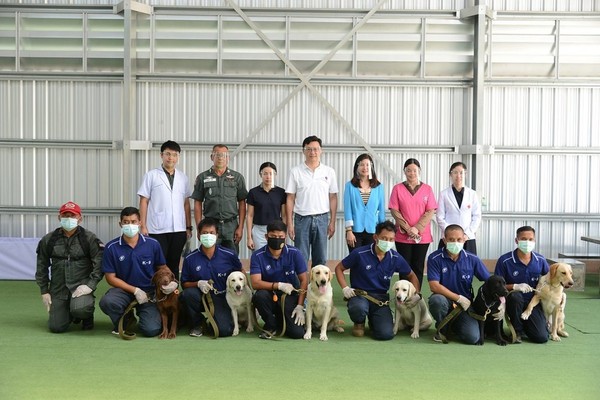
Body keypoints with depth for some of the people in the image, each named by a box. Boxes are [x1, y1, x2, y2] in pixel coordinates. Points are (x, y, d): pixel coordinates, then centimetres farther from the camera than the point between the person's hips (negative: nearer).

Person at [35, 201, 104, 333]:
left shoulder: (89, 238, -3)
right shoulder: (48, 240, 6)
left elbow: (99, 263, -8)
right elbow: (42, 266, 14)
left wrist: (90, 285, -18)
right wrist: (44, 291, 9)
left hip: (81, 285, -3)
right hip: (58, 287, 3)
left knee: (79, 309, -33)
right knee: (56, 327, -3)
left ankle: (87, 315, 6)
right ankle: (72, 314, 32)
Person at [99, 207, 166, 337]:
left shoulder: (153, 244, -3)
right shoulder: (111, 247, -6)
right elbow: (110, 277, -4)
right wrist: (135, 290, -12)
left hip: (149, 292, 0)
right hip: (124, 290, 0)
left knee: (151, 330, -20)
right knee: (106, 302, -33)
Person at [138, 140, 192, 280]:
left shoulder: (183, 177, 11)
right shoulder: (151, 175, 1)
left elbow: (186, 203, 13)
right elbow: (144, 202, 0)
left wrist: (189, 227, 9)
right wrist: (143, 226, -6)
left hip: (179, 230, 3)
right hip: (157, 230, -3)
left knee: (174, 265, 9)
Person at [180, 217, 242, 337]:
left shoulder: (229, 255, -5)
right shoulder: (190, 259, -4)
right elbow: (184, 284, 3)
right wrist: (198, 284, -17)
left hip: (221, 299, -1)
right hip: (201, 297, 1)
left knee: (224, 331, -24)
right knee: (188, 293, -33)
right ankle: (197, 324, -2)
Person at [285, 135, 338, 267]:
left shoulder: (329, 171, 4)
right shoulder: (295, 171, 0)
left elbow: (333, 198, 6)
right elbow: (290, 199, 1)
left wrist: (332, 222, 2)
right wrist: (290, 223, -3)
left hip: (322, 218, 2)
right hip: (302, 219, -1)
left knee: (321, 259, 9)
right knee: (301, 259, 2)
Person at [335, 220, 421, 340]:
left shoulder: (395, 258, -1)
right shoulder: (360, 254, -11)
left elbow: (411, 276, 16)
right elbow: (339, 268, 2)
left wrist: (417, 294, 0)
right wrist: (345, 288, -10)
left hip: (381, 298, 3)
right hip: (359, 294, -3)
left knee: (386, 334, -18)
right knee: (358, 308, -40)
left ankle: (373, 321, 21)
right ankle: (359, 323, 2)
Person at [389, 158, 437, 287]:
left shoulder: (427, 189, 4)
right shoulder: (398, 188, 2)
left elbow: (430, 211, -2)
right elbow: (394, 210, -2)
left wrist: (417, 228, -12)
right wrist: (407, 229, -11)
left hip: (422, 235, 1)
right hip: (403, 236, 0)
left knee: (418, 267, 5)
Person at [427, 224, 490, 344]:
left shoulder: (472, 259, -4)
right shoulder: (434, 258, -11)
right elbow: (434, 286, -17)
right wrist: (459, 298, -20)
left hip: (465, 304, 2)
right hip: (444, 299, -2)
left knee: (472, 338, -20)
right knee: (437, 300, -38)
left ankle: (454, 324, 18)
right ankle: (442, 328, -3)